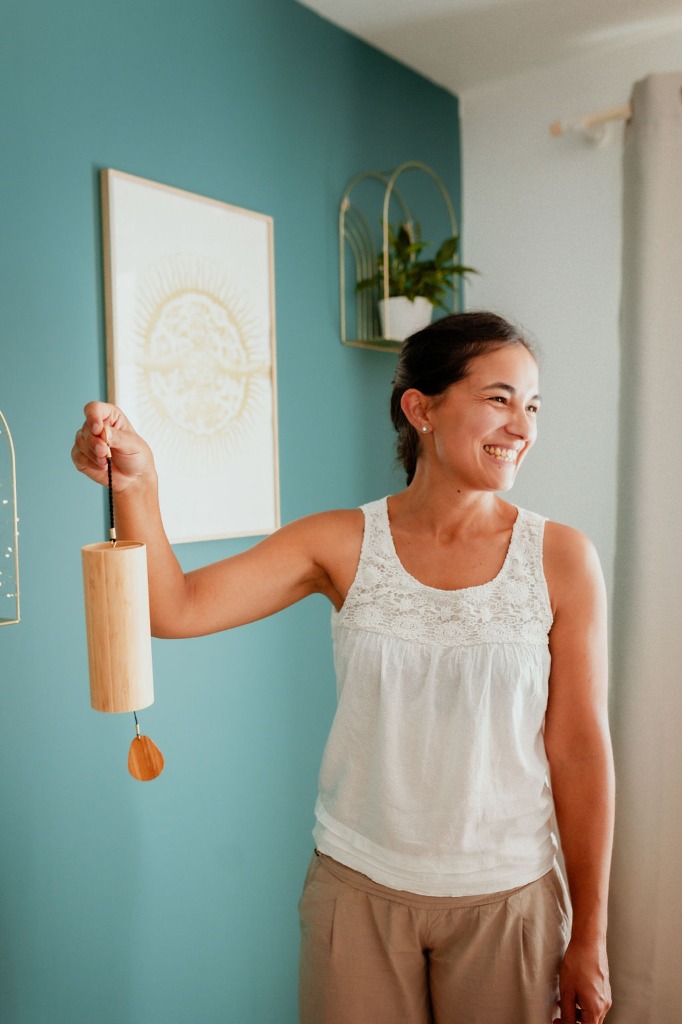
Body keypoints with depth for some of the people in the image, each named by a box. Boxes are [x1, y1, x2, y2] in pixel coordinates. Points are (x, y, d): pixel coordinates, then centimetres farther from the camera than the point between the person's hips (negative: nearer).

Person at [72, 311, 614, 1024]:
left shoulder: (560, 559, -10)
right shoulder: (342, 544, -8)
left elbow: (580, 751, -7)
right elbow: (175, 609, -16)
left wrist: (589, 937, -1)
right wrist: (135, 484, -33)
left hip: (507, 899, 0)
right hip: (359, 886, 1)